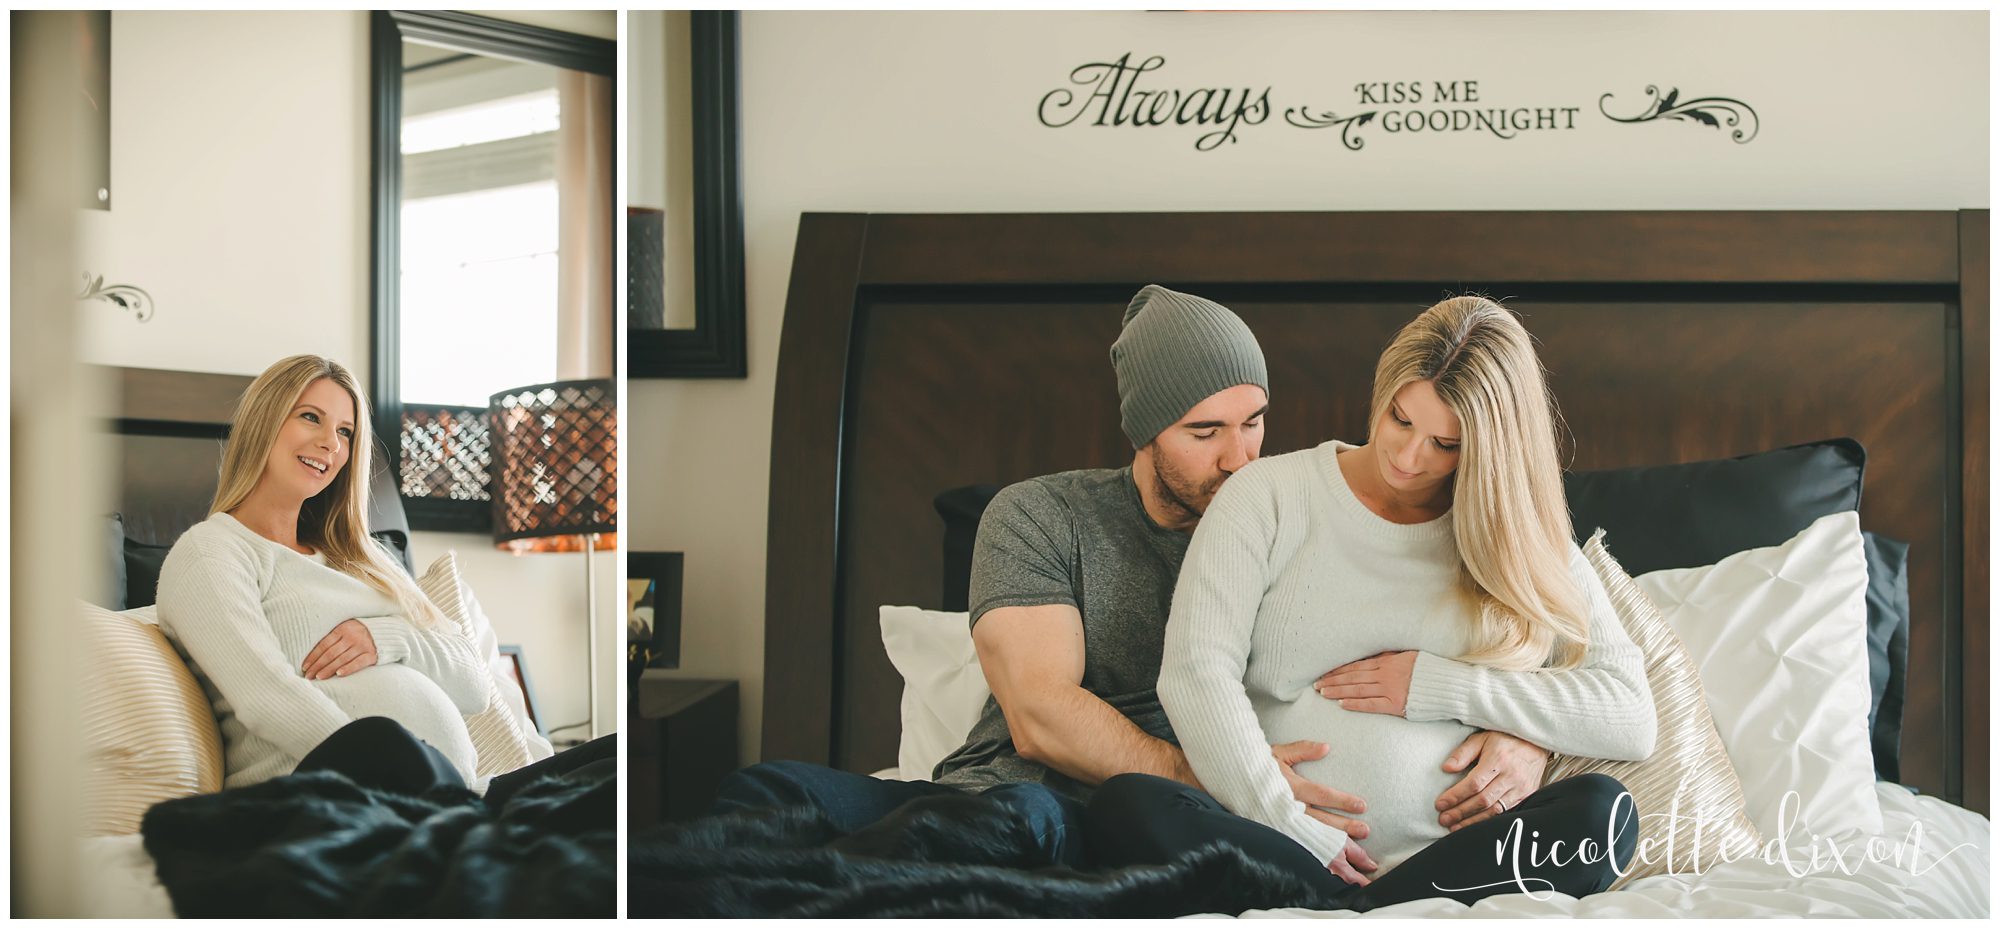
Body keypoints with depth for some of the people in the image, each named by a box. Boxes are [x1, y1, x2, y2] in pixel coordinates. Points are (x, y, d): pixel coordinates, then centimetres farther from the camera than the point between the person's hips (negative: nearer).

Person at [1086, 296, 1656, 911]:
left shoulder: (1522, 543, 12)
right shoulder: (1268, 497, 6)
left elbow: (1631, 717, 3)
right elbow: (1196, 673, -6)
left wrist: (1436, 687, -5)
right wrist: (1292, 826, -15)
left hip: (1446, 857, 2)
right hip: (1285, 848, -1)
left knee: (1601, 812, -28)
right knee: (1126, 807, -29)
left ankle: (1325, 911, -22)